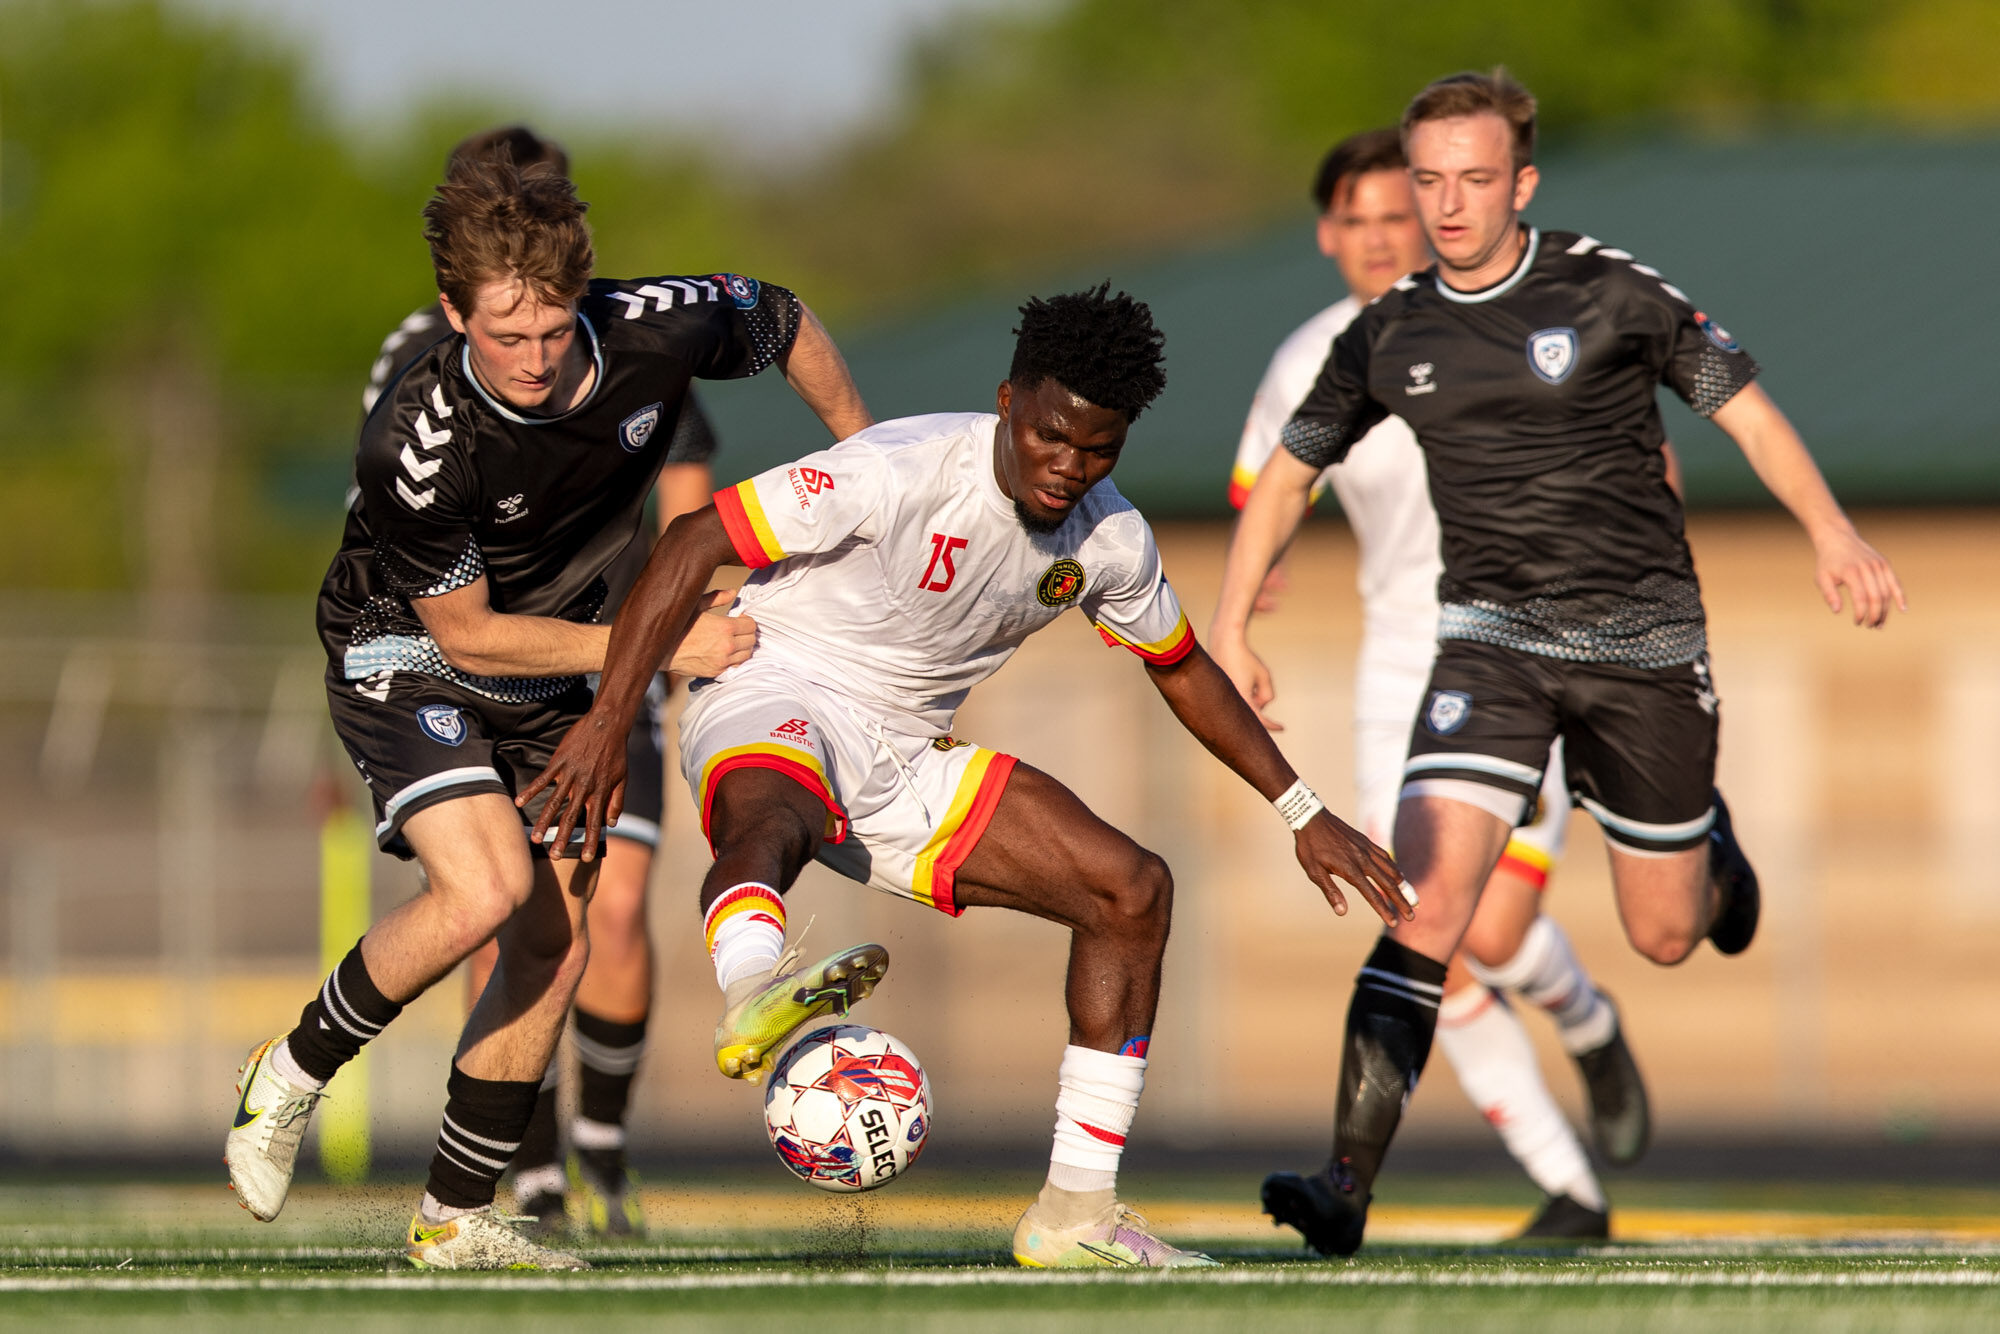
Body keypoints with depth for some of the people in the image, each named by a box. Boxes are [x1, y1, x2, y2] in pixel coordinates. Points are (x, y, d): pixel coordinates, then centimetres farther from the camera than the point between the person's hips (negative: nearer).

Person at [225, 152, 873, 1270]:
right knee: (485, 889, -27)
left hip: (549, 670, 6)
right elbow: (466, 633, -21)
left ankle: (458, 1219, 15)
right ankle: (293, 1077, -4)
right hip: (406, 659, -6)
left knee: (559, 939, 2)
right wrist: (660, 644, -20)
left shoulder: (654, 332, -24)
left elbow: (787, 321, 0)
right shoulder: (417, 445, -35)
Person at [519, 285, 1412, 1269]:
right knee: (772, 822, -43)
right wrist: (605, 723, -26)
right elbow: (695, 542, -21)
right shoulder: (899, 471, -21)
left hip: (905, 762, 7)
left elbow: (1182, 667, 20)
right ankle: (751, 999, -78)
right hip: (776, 706, -7)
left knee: (1132, 889, -1)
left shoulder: (1110, 542, 0)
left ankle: (1075, 1215, 2)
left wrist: (1301, 813, 21)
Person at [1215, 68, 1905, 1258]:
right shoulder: (1388, 337, 2)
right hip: (1493, 640, 1)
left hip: (1645, 642, -1)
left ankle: (1712, 849, 48)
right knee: (1433, 887, -20)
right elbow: (1289, 470, 15)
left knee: (1665, 936, 9)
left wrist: (1831, 532, -15)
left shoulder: (1609, 291, -8)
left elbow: (1743, 405, -2)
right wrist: (1229, 626, 8)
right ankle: (1351, 1181, -25)